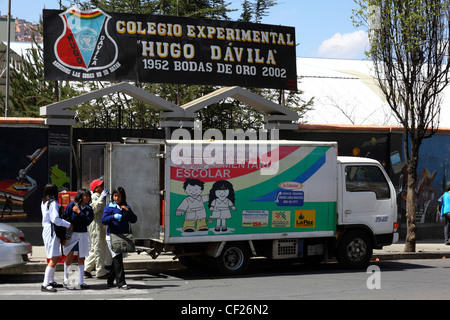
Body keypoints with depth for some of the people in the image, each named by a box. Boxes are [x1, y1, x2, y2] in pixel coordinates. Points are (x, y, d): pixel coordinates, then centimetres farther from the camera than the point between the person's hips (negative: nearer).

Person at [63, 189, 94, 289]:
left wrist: (79, 212, -17)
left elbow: (88, 221, -10)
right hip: (71, 234, -3)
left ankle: (81, 282, 10)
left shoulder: (89, 209, 3)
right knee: (70, 257, 0)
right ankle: (66, 280, 19)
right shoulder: (71, 205, -6)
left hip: (83, 235, 3)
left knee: (81, 258, 5)